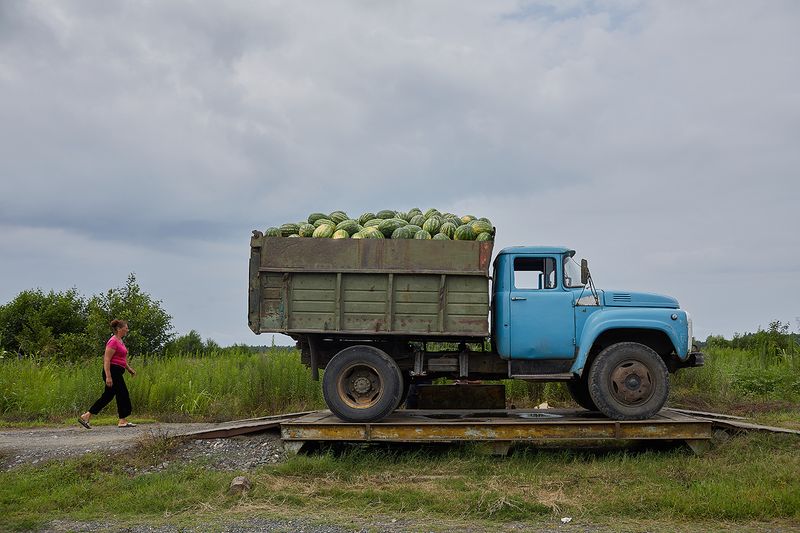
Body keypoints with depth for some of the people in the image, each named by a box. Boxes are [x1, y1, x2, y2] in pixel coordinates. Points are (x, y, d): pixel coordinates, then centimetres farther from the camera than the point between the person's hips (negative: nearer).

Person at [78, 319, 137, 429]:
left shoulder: (119, 341, 16)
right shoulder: (113, 342, -15)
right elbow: (107, 360, -20)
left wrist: (129, 369, 23)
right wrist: (108, 376, -24)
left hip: (117, 373, 10)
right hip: (112, 372, -10)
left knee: (107, 397, 10)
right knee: (123, 394, -2)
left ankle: (86, 416, 11)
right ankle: (123, 421, 7)